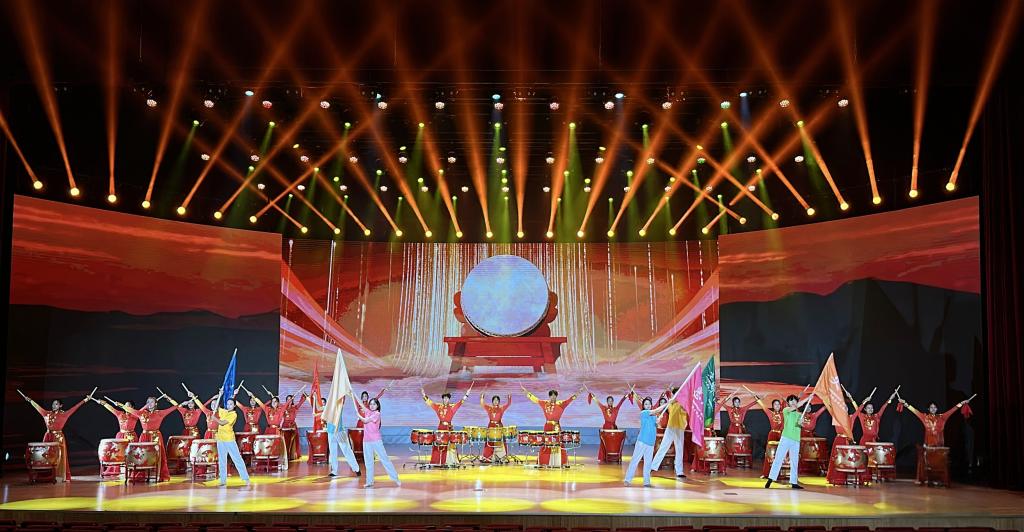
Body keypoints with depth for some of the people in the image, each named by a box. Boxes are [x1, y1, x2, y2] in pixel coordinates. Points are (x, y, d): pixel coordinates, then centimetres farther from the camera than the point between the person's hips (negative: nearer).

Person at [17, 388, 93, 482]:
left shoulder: (63, 414, -1)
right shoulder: (47, 413, 10)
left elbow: (75, 407, -6)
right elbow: (38, 407, 22)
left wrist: (85, 400, -11)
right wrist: (30, 401, 30)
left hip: (58, 437, -4)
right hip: (48, 437, 4)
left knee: (59, 457, -4)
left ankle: (61, 476, -2)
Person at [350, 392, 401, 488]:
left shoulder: (377, 414, -7)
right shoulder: (367, 412, 10)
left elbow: (365, 420, -12)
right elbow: (357, 405, 14)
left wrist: (358, 415, 2)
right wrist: (352, 394, 10)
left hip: (376, 440, -5)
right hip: (366, 441, 5)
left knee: (384, 459, -3)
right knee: (368, 461, 7)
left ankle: (395, 478, 1)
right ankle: (369, 481, 13)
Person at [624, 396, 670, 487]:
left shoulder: (654, 415, 14)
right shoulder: (643, 413, -5)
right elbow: (656, 410, -14)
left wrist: (657, 423, -3)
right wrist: (667, 403, -12)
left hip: (651, 442, 6)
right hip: (642, 441, -6)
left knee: (648, 462, 7)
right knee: (635, 459, -6)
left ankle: (647, 481, 11)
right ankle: (628, 479, -4)